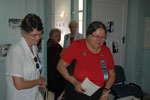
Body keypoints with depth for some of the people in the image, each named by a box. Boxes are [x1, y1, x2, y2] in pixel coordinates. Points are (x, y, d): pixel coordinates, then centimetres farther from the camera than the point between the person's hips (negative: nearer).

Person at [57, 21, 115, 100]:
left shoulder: (106, 51, -6)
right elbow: (60, 66, -10)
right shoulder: (76, 46, -16)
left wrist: (106, 89, -9)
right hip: (76, 92, -3)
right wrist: (74, 82, -20)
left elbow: (112, 75, 6)